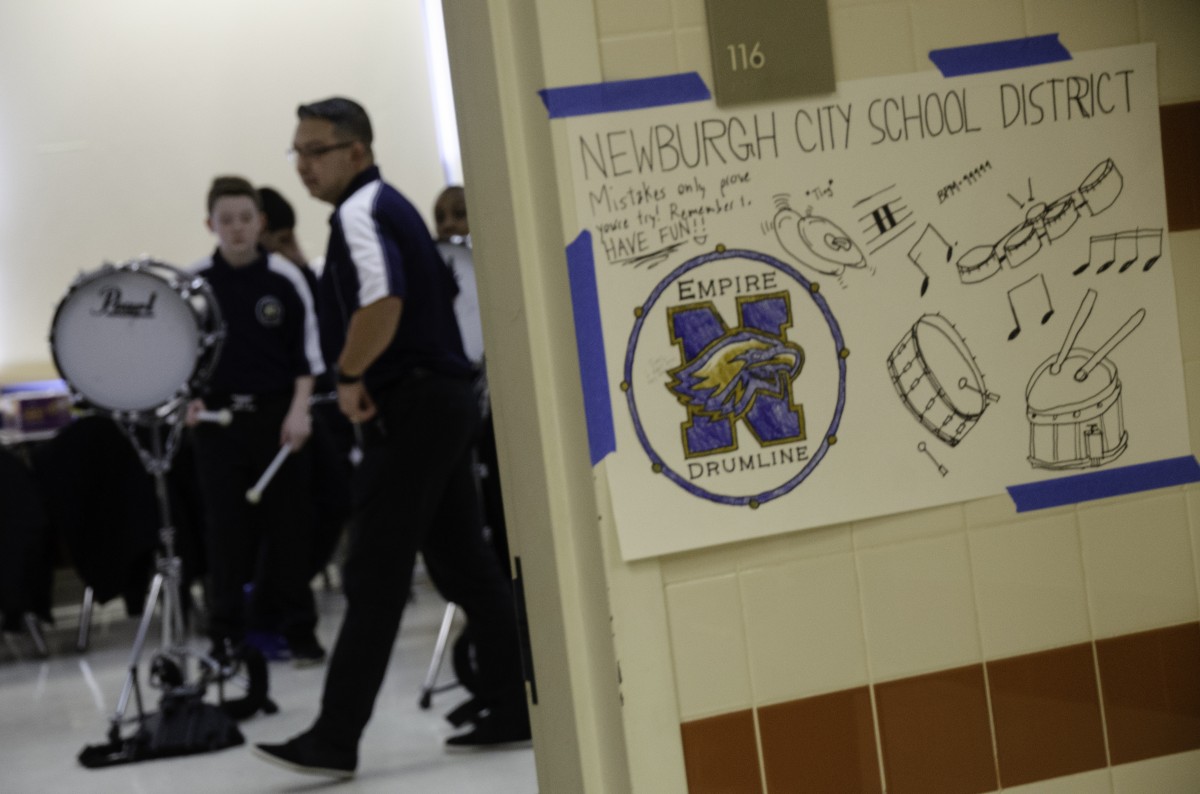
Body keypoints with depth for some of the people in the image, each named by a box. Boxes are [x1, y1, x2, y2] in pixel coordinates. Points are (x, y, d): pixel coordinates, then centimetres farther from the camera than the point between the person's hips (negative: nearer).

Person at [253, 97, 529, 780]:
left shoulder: (361, 211, -13)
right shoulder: (392, 205, 18)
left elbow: (383, 301, -30)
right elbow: (442, 291, 29)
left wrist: (351, 376, -17)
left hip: (407, 409, -10)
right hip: (447, 397, 10)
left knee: (375, 581, -9)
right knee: (466, 565, 12)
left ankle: (335, 740, -7)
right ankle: (513, 710, 16)